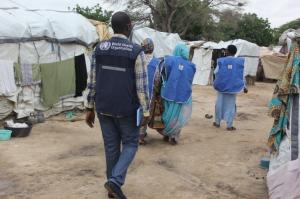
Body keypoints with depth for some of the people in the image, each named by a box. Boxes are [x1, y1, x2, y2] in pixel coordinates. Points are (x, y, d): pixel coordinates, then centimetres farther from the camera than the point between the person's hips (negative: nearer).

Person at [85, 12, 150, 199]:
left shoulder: (99, 48, 1)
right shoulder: (136, 52, -11)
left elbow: (93, 81, 3)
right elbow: (142, 85, -12)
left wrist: (90, 108, 9)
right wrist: (146, 111, -4)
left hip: (104, 108, 4)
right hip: (126, 109, -4)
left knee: (111, 146, 13)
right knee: (130, 144, 12)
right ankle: (115, 180, -5)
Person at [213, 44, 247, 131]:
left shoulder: (221, 61, -5)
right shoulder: (239, 62, -3)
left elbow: (216, 72, 1)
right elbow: (242, 76, 1)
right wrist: (244, 87, 10)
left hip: (221, 86, 0)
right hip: (233, 87, 0)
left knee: (220, 103, 12)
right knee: (231, 105, 5)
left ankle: (217, 122, 22)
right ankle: (229, 125, 7)